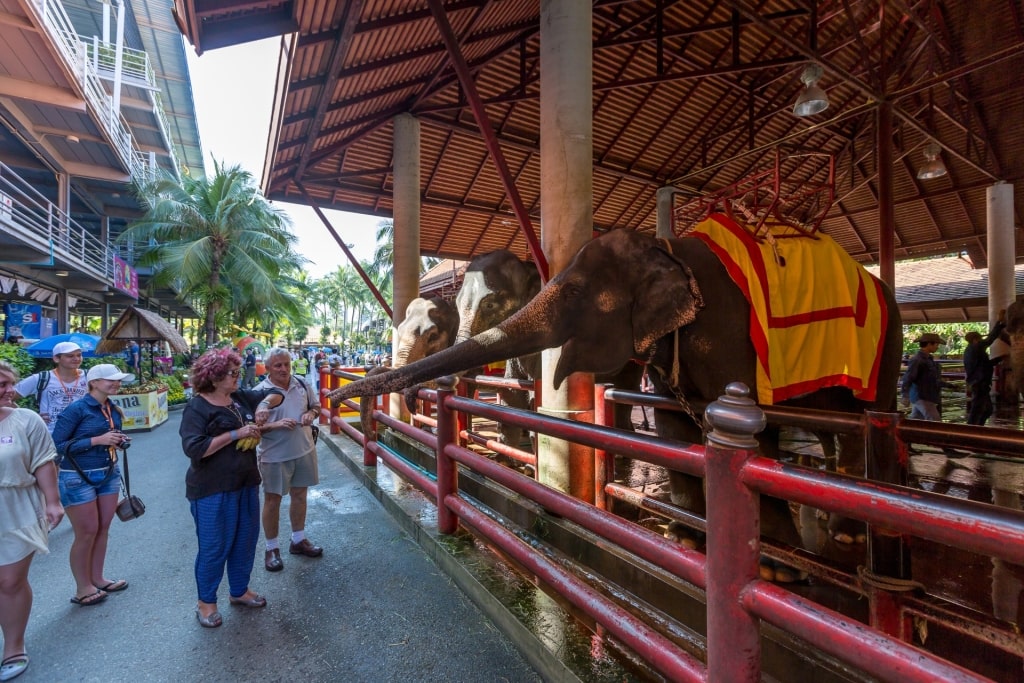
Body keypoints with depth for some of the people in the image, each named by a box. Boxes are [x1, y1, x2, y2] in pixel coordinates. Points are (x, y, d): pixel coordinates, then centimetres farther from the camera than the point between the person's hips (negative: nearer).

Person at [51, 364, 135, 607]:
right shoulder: (77, 409, -16)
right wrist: (97, 440, -25)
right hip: (78, 478, -6)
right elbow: (57, 445, -18)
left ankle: (97, 578, 29)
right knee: (87, 533, 3)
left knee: (103, 528, 14)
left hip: (109, 474, 7)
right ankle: (83, 589, 20)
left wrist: (121, 441, -3)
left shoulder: (113, 410, 4)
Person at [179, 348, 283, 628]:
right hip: (213, 491, -7)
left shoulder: (241, 397, 2)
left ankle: (239, 590, 38)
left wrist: (264, 404, -10)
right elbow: (193, 448, -23)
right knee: (214, 547, 8)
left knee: (246, 541, 18)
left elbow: (275, 393, 12)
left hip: (246, 484, 7)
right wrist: (235, 433, -26)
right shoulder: (197, 407, -15)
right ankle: (206, 601, 31)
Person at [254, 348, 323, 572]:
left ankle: (298, 540, 36)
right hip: (275, 455, -4)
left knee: (299, 495, 17)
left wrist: (311, 414, -10)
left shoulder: (302, 385, -1)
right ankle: (272, 548, 29)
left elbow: (316, 406, 12)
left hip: (304, 450, 5)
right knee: (272, 500, 10)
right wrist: (276, 424, -29)